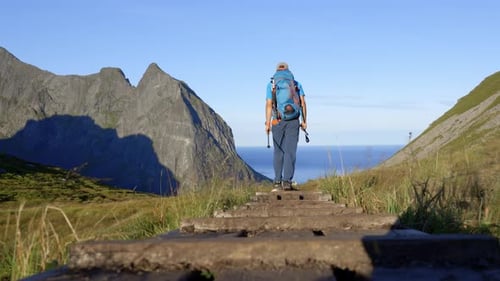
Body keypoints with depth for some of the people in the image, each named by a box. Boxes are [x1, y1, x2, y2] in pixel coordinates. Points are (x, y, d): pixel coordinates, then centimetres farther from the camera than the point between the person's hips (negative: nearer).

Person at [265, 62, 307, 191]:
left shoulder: (271, 84, 5)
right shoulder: (296, 83, 9)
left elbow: (269, 105, -6)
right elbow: (303, 103, 0)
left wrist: (267, 123, -8)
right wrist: (304, 121, 3)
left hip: (277, 122, 0)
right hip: (293, 122, 0)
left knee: (278, 152, 8)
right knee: (290, 152, -2)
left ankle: (278, 182, 4)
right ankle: (287, 182, -11)